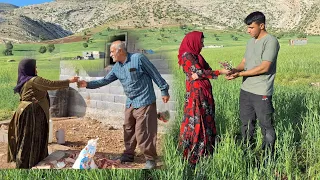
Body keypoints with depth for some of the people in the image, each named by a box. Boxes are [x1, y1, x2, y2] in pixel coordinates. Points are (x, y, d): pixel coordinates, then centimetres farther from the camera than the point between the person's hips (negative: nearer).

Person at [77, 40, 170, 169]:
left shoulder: (138, 58, -13)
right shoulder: (116, 67, 8)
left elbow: (154, 74, -9)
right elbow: (105, 80, 12)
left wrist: (164, 90, -6)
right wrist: (88, 84, 1)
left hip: (144, 102, -7)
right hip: (130, 103, 7)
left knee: (143, 132, -6)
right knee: (128, 130, 15)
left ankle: (150, 159, 8)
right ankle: (129, 154, 32)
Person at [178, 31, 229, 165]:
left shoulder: (196, 55, 16)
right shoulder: (187, 55, -10)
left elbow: (207, 69, 7)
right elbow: (200, 72, -16)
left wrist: (199, 74, -15)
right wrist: (220, 72, -15)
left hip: (204, 91, 9)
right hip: (196, 92, -9)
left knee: (207, 118, 11)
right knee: (196, 120, -4)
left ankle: (205, 147, 20)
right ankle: (193, 153, 5)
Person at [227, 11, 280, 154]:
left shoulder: (270, 41, -12)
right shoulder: (251, 41, 13)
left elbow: (264, 67, -19)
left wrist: (239, 74, -18)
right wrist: (234, 70, -8)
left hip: (261, 93, -8)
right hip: (245, 90, 8)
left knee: (266, 125, 3)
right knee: (246, 123, 17)